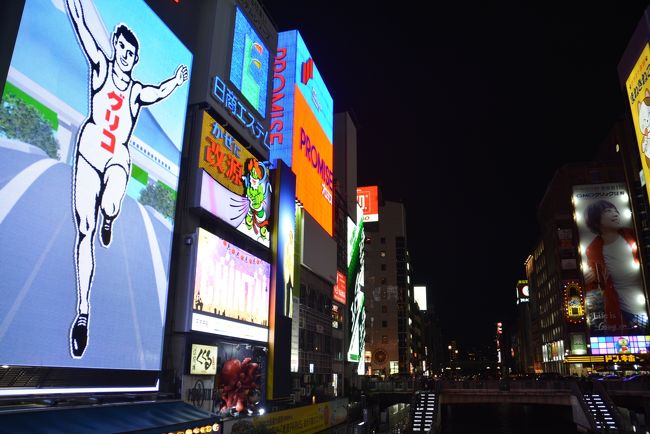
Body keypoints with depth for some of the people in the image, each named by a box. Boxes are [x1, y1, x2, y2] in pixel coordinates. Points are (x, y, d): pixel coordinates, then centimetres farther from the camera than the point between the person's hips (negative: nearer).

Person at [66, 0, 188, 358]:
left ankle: (107, 219, 10)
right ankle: (82, 309, -1)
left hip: (117, 158, 1)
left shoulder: (138, 90, 12)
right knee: (84, 230, -6)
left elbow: (158, 93, -4)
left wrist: (176, 81, -19)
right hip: (89, 150, 0)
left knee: (110, 208, -32)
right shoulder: (101, 67, 9)